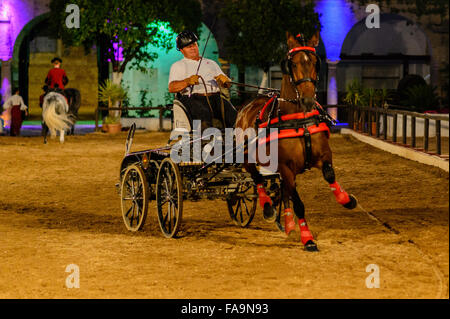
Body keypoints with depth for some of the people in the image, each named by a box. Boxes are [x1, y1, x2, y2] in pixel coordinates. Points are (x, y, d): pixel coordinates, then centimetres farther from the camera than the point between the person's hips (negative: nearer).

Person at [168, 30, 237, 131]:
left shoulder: (211, 63, 31)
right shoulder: (178, 66, 20)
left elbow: (228, 84, 23)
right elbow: (171, 88, 3)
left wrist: (224, 80, -4)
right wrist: (188, 81, -17)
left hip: (215, 96, 3)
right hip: (193, 98, -3)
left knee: (233, 114, -26)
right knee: (204, 115, -36)